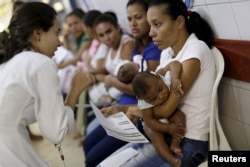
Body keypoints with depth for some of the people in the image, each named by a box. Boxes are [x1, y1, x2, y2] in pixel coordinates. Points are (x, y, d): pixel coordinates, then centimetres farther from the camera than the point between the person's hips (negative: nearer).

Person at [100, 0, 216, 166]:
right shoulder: (167, 53, 10)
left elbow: (166, 109, -20)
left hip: (189, 141, -8)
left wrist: (135, 110, -2)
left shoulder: (195, 50, -16)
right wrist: (120, 109, 0)